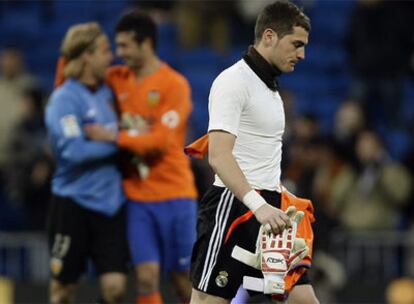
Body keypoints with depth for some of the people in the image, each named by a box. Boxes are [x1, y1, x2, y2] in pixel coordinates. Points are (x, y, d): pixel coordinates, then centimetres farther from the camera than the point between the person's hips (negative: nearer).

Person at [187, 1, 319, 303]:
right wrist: (258, 205, -32)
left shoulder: (271, 87, 19)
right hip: (234, 207, -9)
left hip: (267, 210, 9)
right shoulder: (233, 82, -10)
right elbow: (218, 156, -22)